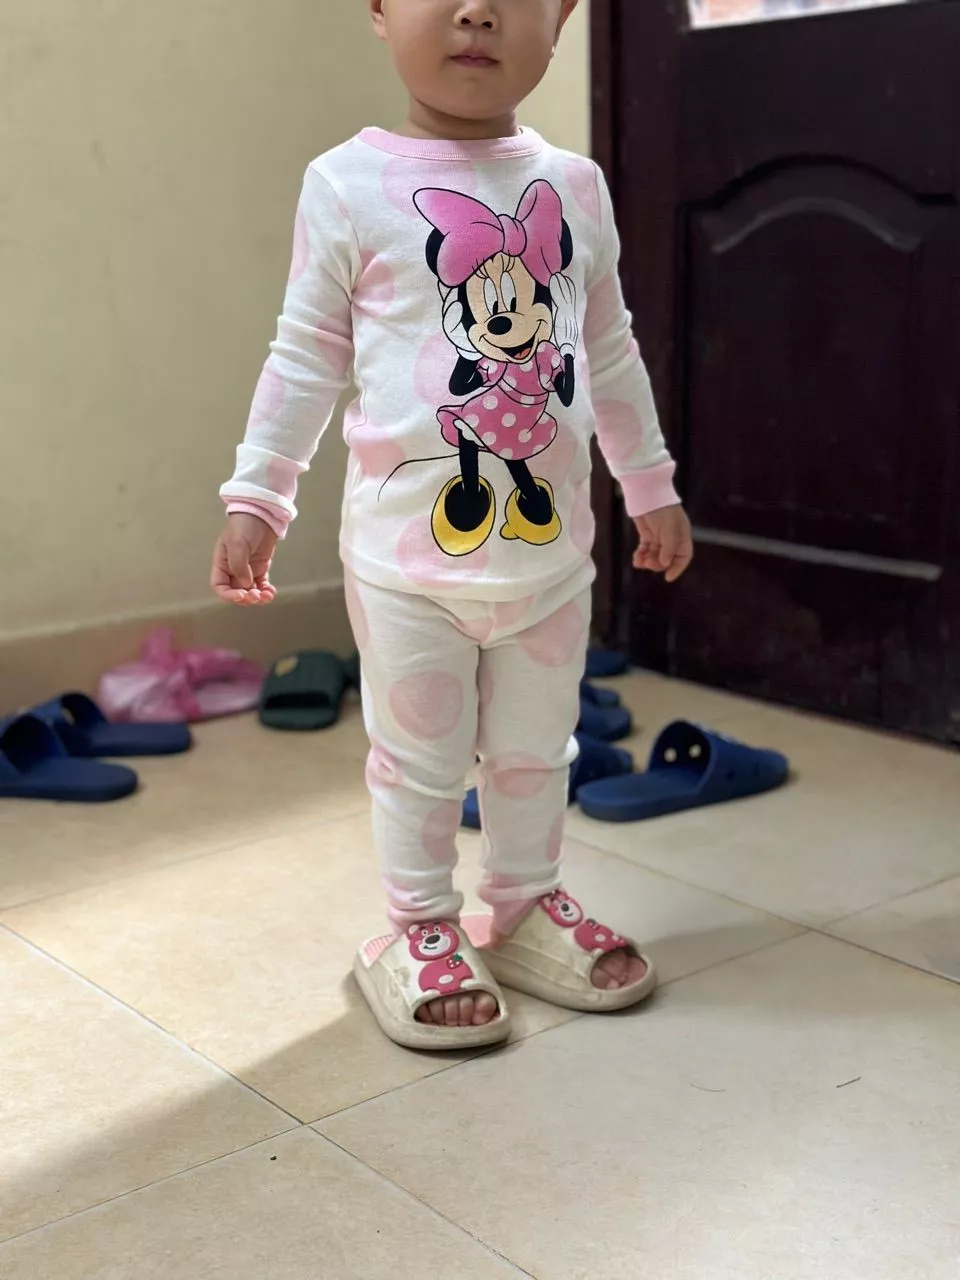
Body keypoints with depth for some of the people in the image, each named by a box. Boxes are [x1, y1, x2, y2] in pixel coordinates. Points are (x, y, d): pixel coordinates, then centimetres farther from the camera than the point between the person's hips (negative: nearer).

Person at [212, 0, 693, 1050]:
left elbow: (611, 356, 13)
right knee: (419, 758, 9)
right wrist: (255, 499, -5)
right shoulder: (351, 185, -8)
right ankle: (419, 931, 27)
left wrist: (653, 488, 16)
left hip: (551, 549, 4)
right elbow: (307, 358, -3)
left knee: (535, 749, 17)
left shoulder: (577, 187, 4)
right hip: (410, 553, -3)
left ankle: (526, 904, 36)